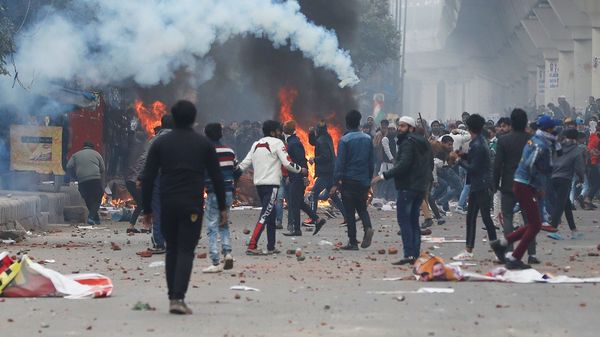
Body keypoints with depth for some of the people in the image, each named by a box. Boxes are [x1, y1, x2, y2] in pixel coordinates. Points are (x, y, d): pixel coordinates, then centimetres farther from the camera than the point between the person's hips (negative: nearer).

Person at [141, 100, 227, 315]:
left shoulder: (160, 144, 6)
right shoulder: (203, 144, 4)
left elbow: (147, 179, 3)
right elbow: (217, 177, 4)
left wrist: (147, 210, 8)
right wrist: (222, 207, 10)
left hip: (167, 206, 2)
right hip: (192, 206, -2)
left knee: (172, 250, 14)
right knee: (186, 252, -3)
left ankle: (173, 297, 13)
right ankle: (178, 299, -17)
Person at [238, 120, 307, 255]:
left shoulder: (256, 144, 16)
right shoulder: (277, 143, -4)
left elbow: (245, 163, 11)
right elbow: (287, 163, -8)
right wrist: (301, 170, 7)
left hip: (258, 183, 8)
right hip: (271, 184, -8)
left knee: (271, 214, 17)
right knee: (265, 215, -12)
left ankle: (271, 247, 18)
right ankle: (252, 246, -23)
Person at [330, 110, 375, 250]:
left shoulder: (345, 140, -10)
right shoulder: (367, 139, 4)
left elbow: (340, 162, -12)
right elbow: (372, 162, 10)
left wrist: (336, 183, -9)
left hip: (349, 181, -4)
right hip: (363, 181, 4)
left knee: (349, 212, 3)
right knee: (362, 208, 17)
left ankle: (353, 242, 3)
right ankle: (368, 227, -11)